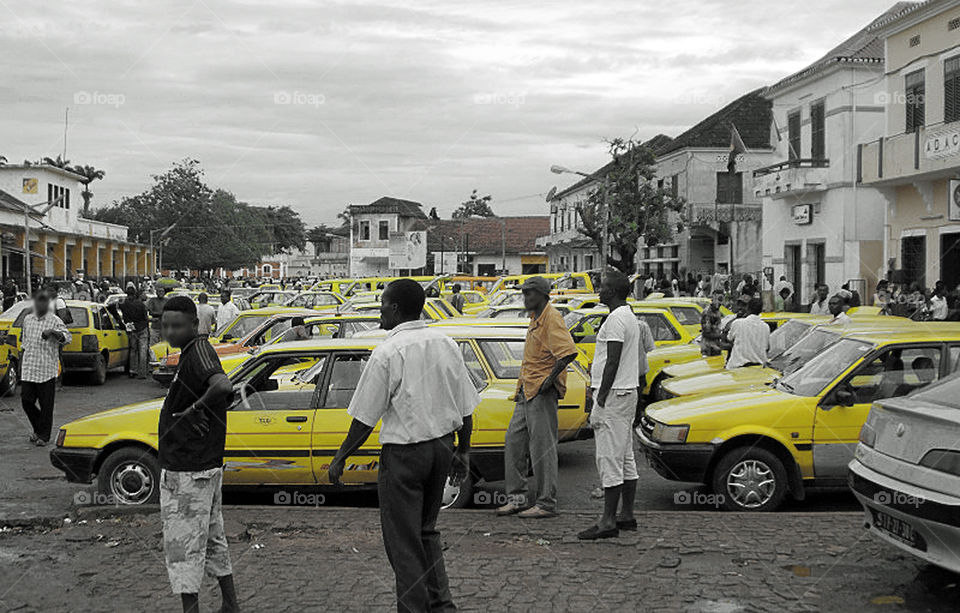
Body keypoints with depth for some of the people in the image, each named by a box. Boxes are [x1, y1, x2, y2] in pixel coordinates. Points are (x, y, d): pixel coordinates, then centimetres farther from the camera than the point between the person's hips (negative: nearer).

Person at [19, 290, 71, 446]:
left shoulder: (55, 321, -3)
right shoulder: (27, 319, 13)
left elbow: (68, 336, -17)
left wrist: (53, 333, -36)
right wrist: (21, 364, 21)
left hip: (47, 371, -5)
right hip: (28, 370, 5)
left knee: (46, 405, -1)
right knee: (26, 401, 4)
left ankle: (43, 436, 10)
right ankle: (38, 429, 26)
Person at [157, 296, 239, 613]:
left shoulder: (199, 352, -19)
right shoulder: (192, 353, 11)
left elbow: (223, 386, -39)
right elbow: (225, 392, 23)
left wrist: (194, 409, -27)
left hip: (189, 473, -11)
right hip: (205, 467, 11)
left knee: (182, 546, -3)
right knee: (211, 539, 19)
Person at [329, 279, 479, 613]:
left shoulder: (387, 353, -15)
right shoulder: (445, 344, 2)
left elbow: (365, 419, -13)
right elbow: (466, 407, 6)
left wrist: (340, 458, -3)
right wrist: (463, 451, 17)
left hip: (404, 453, -7)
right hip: (442, 446, 7)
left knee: (403, 541, 5)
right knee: (426, 530, 22)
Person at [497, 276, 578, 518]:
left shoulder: (552, 319, -14)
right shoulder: (536, 318, 17)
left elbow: (569, 352, -25)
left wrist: (550, 379, -22)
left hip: (543, 392, -10)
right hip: (528, 391, 10)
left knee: (542, 447, -5)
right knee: (514, 442, 10)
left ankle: (546, 503, 2)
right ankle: (517, 497, 17)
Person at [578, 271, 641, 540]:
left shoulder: (616, 319, -16)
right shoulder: (629, 317, 17)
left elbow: (613, 362, -21)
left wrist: (601, 399, -21)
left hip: (614, 395, -11)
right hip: (627, 392, 11)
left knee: (609, 458, -9)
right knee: (626, 458, 12)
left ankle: (608, 521, -8)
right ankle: (627, 516, 18)